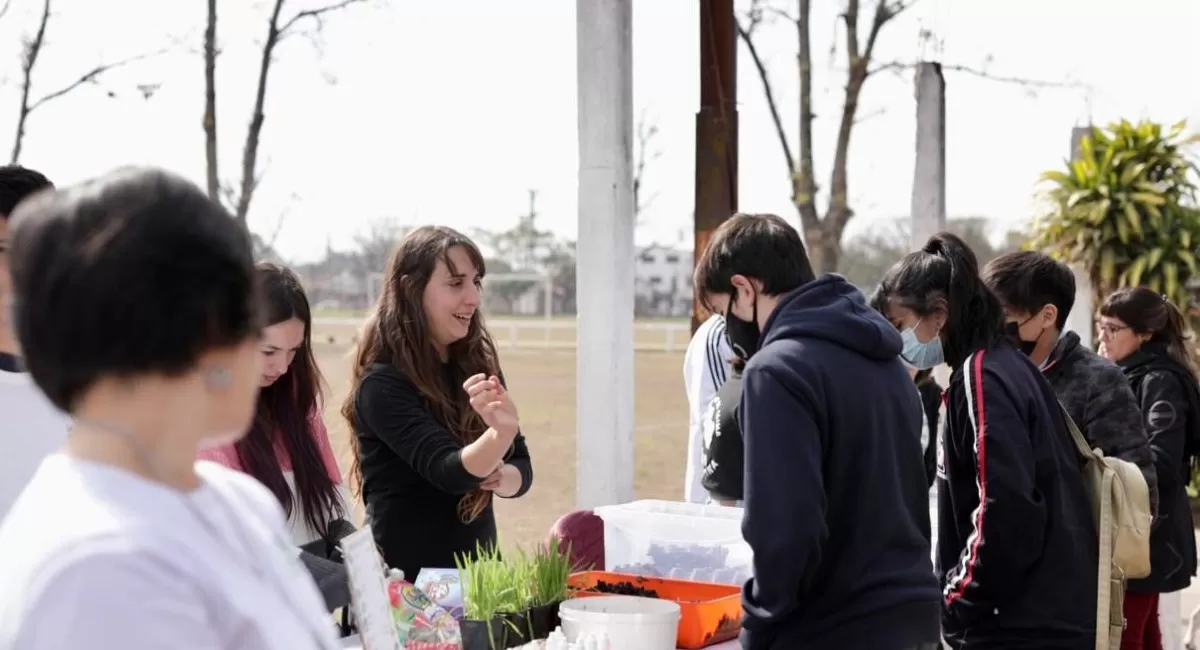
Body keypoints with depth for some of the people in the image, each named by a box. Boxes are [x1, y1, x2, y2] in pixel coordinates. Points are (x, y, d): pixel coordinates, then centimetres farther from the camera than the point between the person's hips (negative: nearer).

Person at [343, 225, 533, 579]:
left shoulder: (477, 365, 2)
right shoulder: (383, 382, -15)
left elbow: (521, 469, 5)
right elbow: (447, 470, -26)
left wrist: (499, 478, -16)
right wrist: (502, 431, -43)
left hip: (476, 569, 5)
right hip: (406, 578, -5)